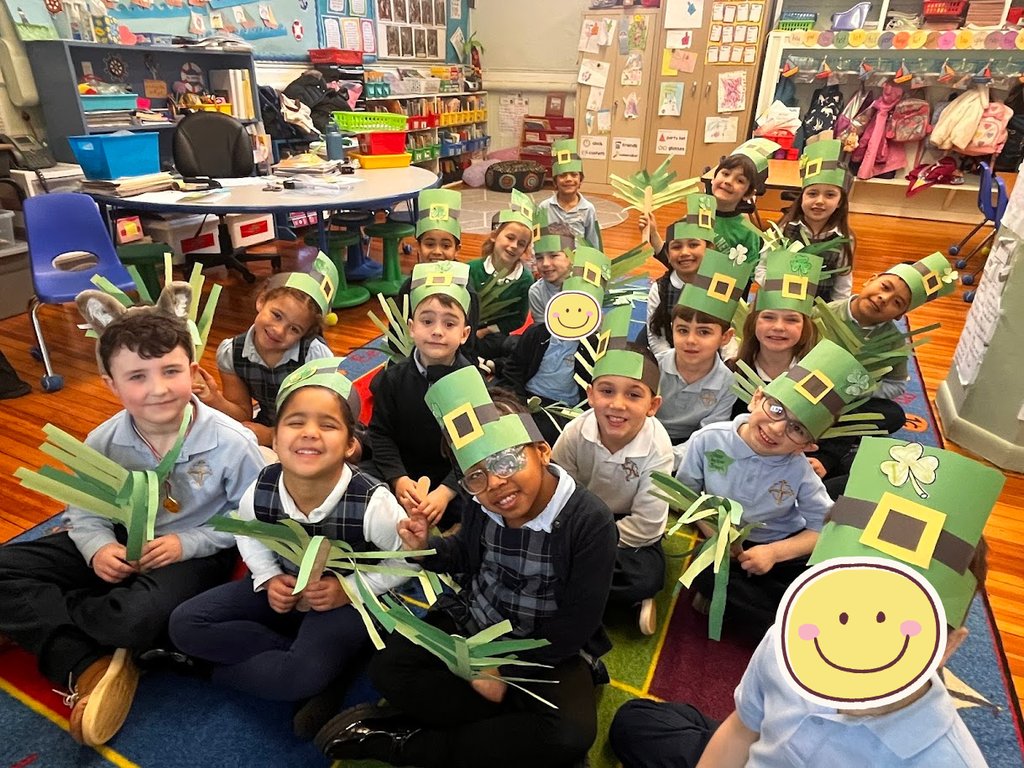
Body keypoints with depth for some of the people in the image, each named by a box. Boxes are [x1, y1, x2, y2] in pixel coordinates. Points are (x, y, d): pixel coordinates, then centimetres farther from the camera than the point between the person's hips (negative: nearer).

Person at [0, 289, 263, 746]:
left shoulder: (232, 443, -23)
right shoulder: (102, 442, -9)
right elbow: (83, 512, 3)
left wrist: (186, 543, -22)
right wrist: (97, 548, -19)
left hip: (194, 552, -5)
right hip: (119, 542, 5)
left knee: (139, 617, -35)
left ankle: (45, 611, -2)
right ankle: (89, 668, -17)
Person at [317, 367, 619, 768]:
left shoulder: (591, 521, -25)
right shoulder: (481, 507, -12)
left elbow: (577, 624, -20)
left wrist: (509, 670, -18)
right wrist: (425, 547, -12)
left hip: (548, 646, -3)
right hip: (470, 623, 4)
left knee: (570, 735, -28)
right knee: (388, 668, -9)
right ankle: (512, 712, -14)